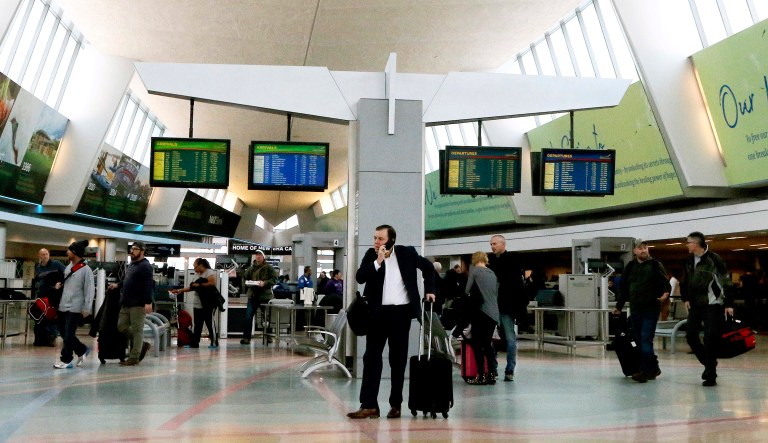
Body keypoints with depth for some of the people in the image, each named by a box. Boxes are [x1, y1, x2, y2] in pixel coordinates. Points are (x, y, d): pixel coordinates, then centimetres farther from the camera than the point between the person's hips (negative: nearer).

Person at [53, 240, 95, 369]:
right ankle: (82, 350, 28)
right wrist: (59, 285, 3)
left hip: (75, 308, -8)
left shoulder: (86, 270, -12)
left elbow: (90, 290, -13)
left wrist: (87, 308, -16)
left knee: (68, 335, -3)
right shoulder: (68, 267, 11)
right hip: (63, 306, 8)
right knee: (63, 332, 12)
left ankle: (66, 360, 7)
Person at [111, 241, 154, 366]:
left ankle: (134, 357, 4)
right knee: (122, 327, 11)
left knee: (137, 330, -2)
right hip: (126, 304, 10)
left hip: (138, 304, -10)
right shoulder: (130, 265, 19)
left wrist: (148, 302, -25)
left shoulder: (145, 266, -11)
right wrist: (118, 285, 16)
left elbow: (148, 285, -18)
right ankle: (141, 345, 25)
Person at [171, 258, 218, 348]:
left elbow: (212, 283, -22)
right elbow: (192, 287, 21)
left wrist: (199, 284, -17)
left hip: (207, 304, -8)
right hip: (197, 304, 8)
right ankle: (194, 343, 11)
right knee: (197, 325, 8)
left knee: (210, 323, -2)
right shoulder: (197, 274, 19)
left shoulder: (210, 272, -7)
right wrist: (180, 290, 14)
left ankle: (214, 343, 5)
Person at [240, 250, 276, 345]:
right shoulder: (251, 267, 11)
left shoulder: (269, 267, 0)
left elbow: (274, 279, -6)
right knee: (248, 317, -5)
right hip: (253, 295, 3)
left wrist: (265, 283, -20)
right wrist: (248, 283, -10)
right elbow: (245, 278, 11)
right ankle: (246, 338, -1)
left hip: (265, 295, -3)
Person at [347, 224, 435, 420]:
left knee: (398, 359, 7)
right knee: (371, 357, -3)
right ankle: (368, 405, -2)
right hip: (378, 312, 1)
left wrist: (429, 290, 13)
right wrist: (378, 262, -18)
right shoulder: (371, 255, 2)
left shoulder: (407, 253, 1)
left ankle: (396, 404, 16)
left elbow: (428, 267, 16)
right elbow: (360, 277, -10)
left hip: (401, 312, -1)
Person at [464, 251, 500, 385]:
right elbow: (497, 293, 16)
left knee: (477, 344, 0)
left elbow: (467, 290, -2)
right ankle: (491, 374, 10)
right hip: (494, 313, 6)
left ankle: (481, 376, -3)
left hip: (481, 311, -6)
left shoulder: (475, 270, -1)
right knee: (487, 343, 13)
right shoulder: (493, 274, 16)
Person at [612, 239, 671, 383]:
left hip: (651, 309, -5)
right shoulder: (630, 267, 11)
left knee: (646, 339, -10)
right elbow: (624, 288, 16)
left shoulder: (655, 265, 0)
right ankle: (653, 368, 20)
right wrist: (619, 306, 16)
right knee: (638, 339, 7)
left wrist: (665, 293, -24)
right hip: (635, 309, 5)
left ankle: (644, 371, -7)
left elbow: (665, 282, -3)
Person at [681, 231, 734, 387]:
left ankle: (711, 374, 2)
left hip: (713, 305, -7)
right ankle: (709, 363, 24)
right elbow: (684, 281, 19)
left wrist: (729, 304, -13)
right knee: (690, 335, 4)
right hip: (695, 304, 7)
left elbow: (726, 281, -12)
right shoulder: (689, 260, 7)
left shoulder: (713, 259, -13)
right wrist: (685, 299, 8)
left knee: (710, 339, -8)